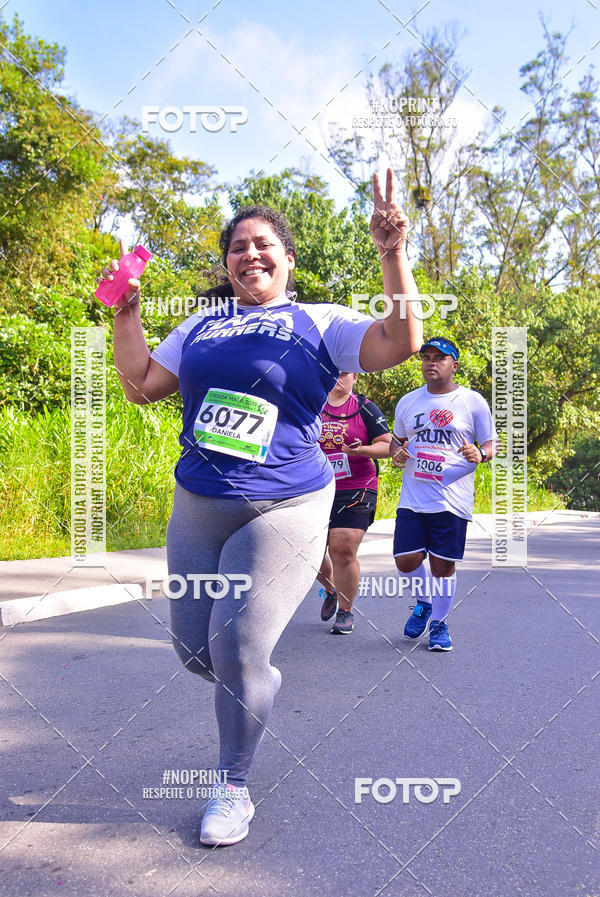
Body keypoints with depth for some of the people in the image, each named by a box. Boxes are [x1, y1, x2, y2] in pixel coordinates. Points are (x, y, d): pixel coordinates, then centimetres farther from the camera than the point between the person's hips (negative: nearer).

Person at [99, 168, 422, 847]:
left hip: (282, 510, -5)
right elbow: (141, 385, 14)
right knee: (194, 649, 7)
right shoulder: (202, 325, 13)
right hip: (196, 508, 5)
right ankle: (262, 683, 42)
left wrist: (393, 254, -21)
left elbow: (400, 344, -12)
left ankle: (234, 787, 14)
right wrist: (125, 312, 6)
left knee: (236, 647, -9)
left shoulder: (318, 322, 1)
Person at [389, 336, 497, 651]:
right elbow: (396, 439, 24)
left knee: (443, 565, 1)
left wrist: (479, 454, -19)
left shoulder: (473, 401, 1)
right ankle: (423, 603, 30)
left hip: (452, 501, -3)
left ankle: (439, 623, 23)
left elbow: (491, 443, 4)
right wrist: (396, 452, 0)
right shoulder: (408, 401, 12)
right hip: (412, 498, 3)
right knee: (406, 561, -1)